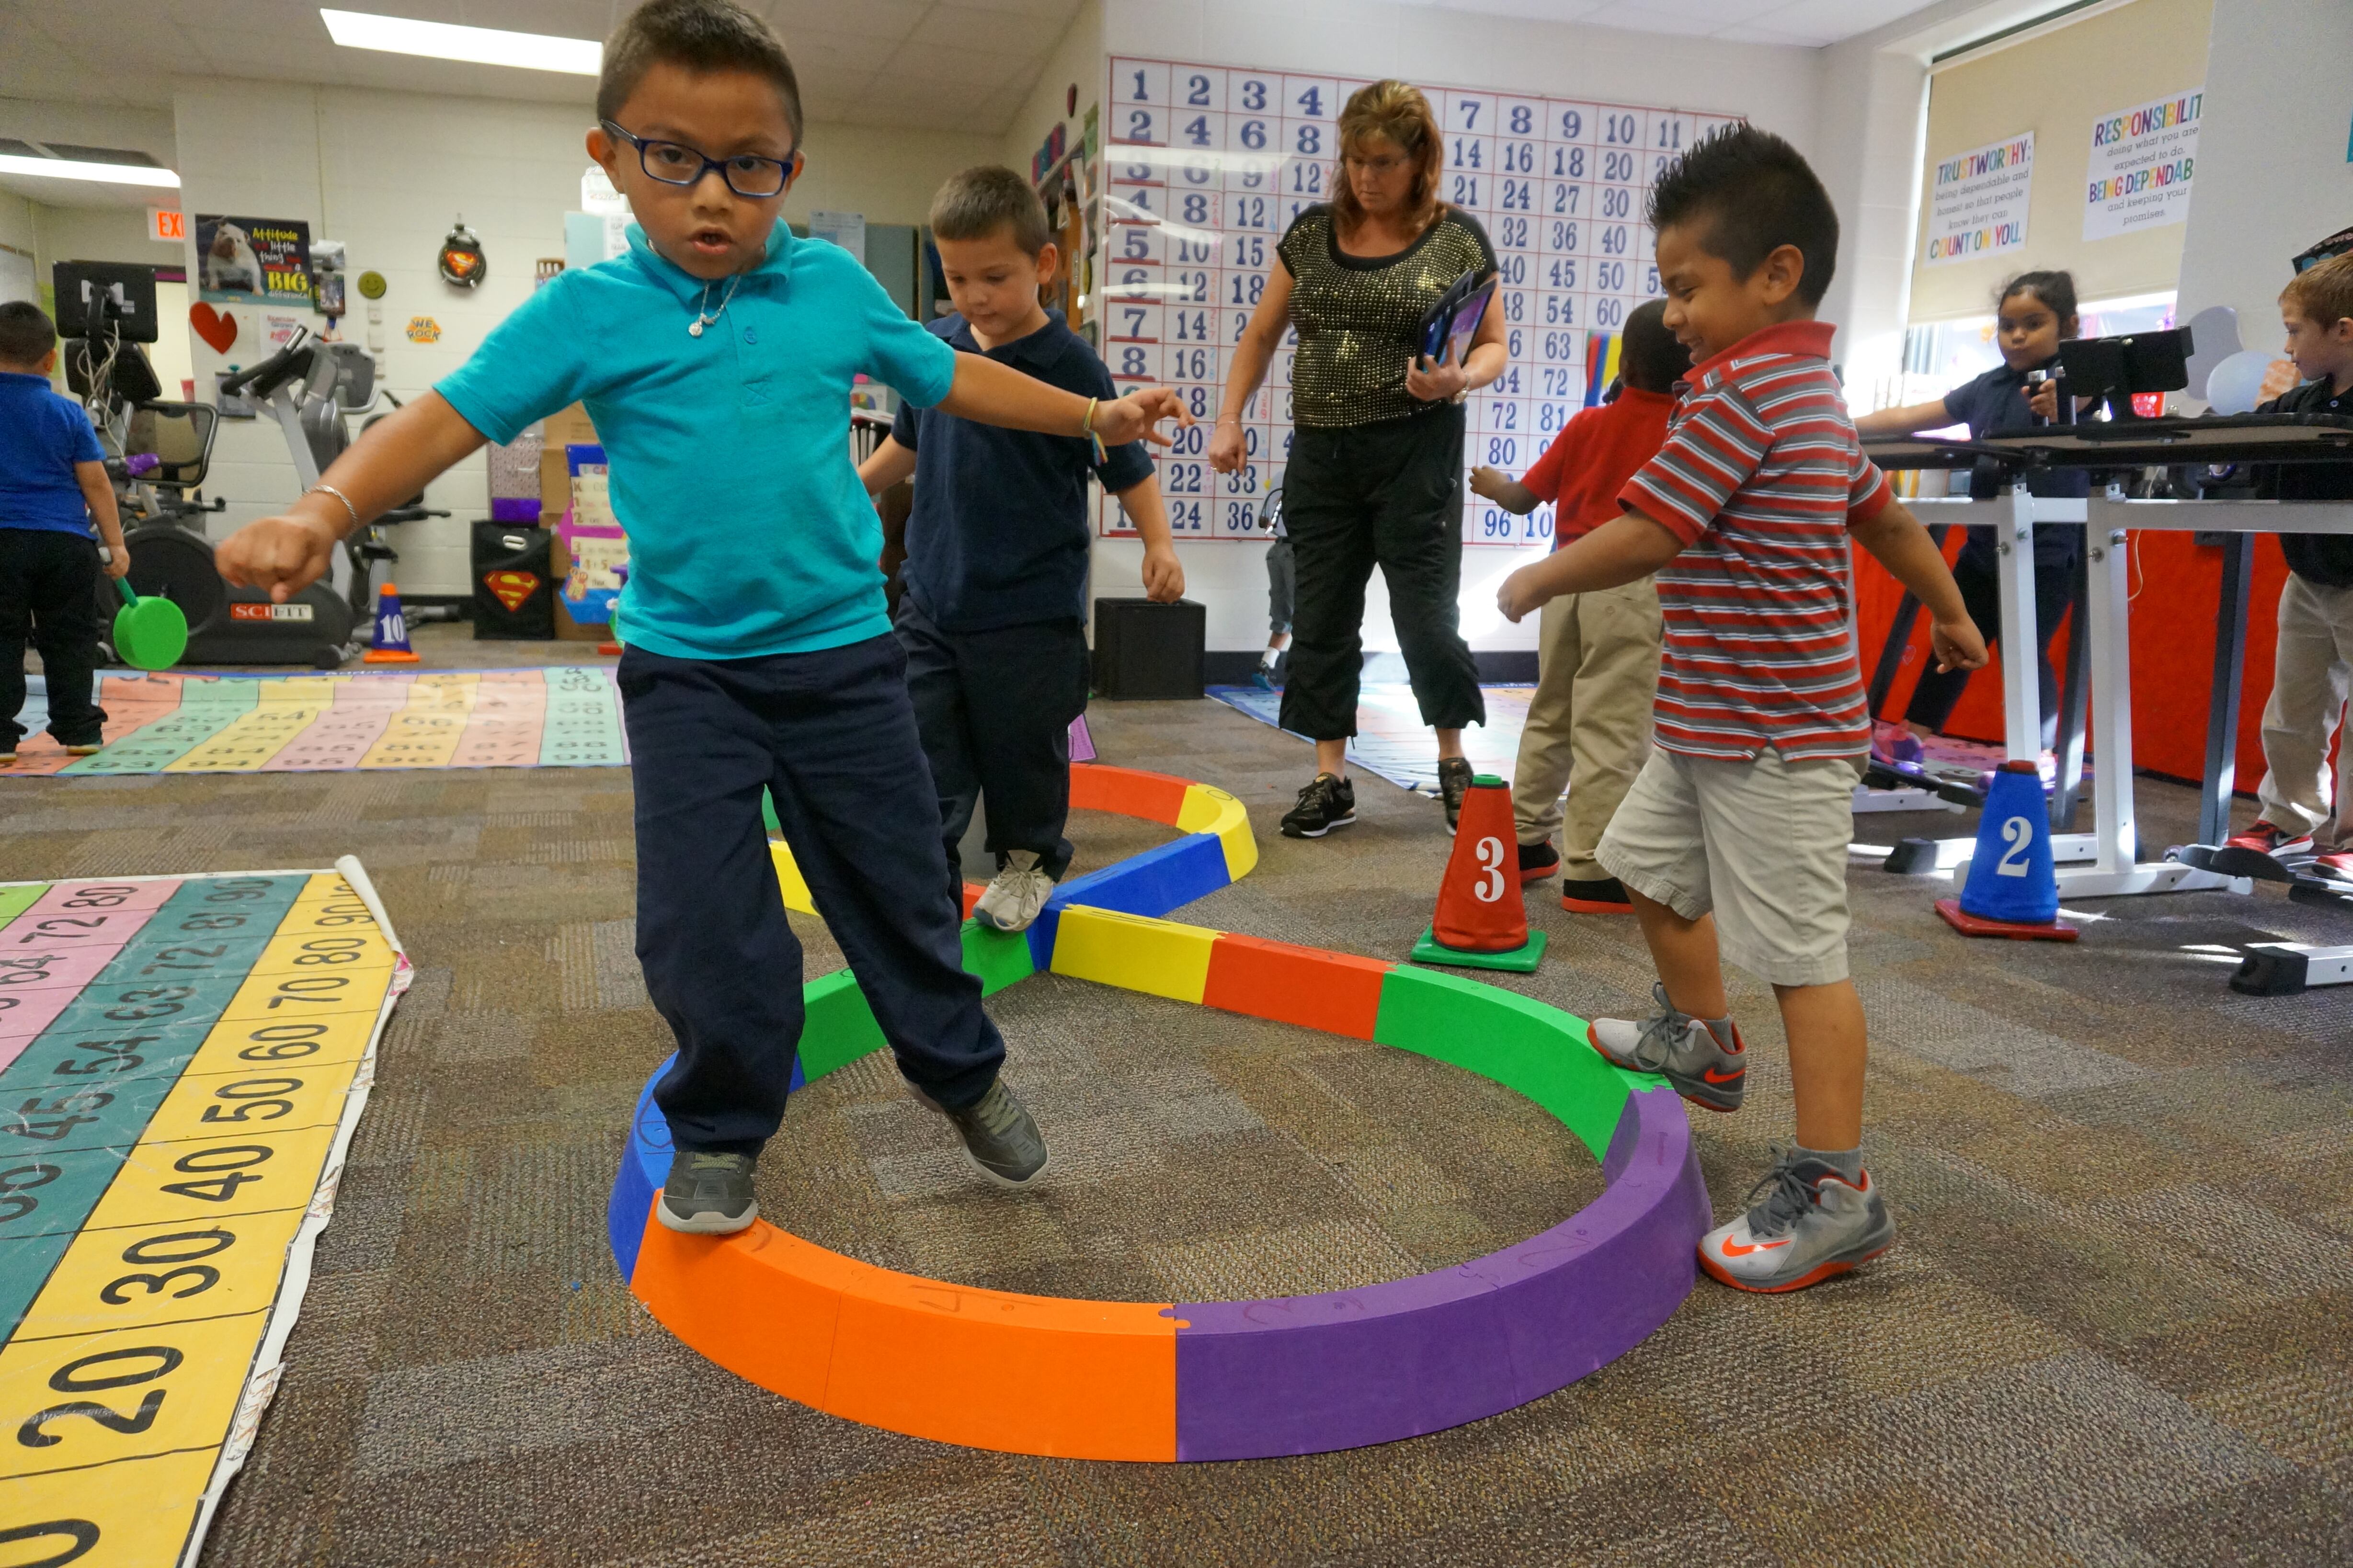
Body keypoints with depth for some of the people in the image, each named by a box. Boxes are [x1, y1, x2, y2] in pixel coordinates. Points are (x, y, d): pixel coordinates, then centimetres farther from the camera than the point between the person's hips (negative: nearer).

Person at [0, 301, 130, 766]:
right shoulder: (68, 412, 0)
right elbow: (95, 482, -1)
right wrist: (115, 543, 4)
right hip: (67, 542, 1)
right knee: (69, 641, 10)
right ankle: (78, 729, 14)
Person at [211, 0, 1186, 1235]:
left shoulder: (835, 288, 2)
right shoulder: (587, 313, -3)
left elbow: (953, 379, 14)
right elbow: (449, 417, -9)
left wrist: (1097, 415, 16)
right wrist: (323, 513, -24)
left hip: (842, 653, 1)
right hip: (684, 669, -1)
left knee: (898, 885, 11)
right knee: (703, 921, -2)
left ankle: (961, 1072, 34)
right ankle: (721, 1130, 24)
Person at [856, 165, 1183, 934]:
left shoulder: (1070, 365, -11)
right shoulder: (934, 347, 3)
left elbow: (1129, 466, -5)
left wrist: (1158, 544, -17)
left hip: (1031, 610, -4)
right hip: (932, 594, 4)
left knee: (1023, 751, 11)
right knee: (924, 755, 3)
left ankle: (1029, 860, 35)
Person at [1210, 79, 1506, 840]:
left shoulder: (1457, 238, 0)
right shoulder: (1313, 232, 8)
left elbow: (1493, 347, 3)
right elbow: (1262, 334, 15)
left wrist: (1459, 379, -19)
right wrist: (1229, 418, 5)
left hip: (1416, 450, -3)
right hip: (1321, 450, 4)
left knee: (1426, 617, -2)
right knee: (1321, 619, 5)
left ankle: (1454, 762, 21)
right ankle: (1330, 780, 15)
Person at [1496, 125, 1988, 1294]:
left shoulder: (1739, 393, -19)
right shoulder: (1813, 395, 14)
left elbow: (1641, 539, -24)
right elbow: (1886, 518, 23)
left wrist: (1535, 581, -7)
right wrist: (1952, 616, 37)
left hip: (1772, 735, -11)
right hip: (1713, 721, 11)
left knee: (1801, 950, -5)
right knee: (1650, 863, 23)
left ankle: (1835, 1194, 3)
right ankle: (1701, 1043, 42)